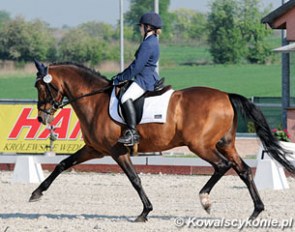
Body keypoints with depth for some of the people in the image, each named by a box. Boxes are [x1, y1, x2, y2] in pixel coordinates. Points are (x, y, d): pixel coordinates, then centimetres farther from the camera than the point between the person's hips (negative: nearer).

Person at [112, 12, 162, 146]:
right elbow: (137, 64, 22)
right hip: (149, 78, 12)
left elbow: (136, 67, -19)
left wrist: (120, 79, -10)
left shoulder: (148, 44, -17)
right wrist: (122, 76, 20)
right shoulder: (152, 42, 16)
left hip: (145, 79, -12)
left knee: (126, 98, -29)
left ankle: (132, 133, -34)